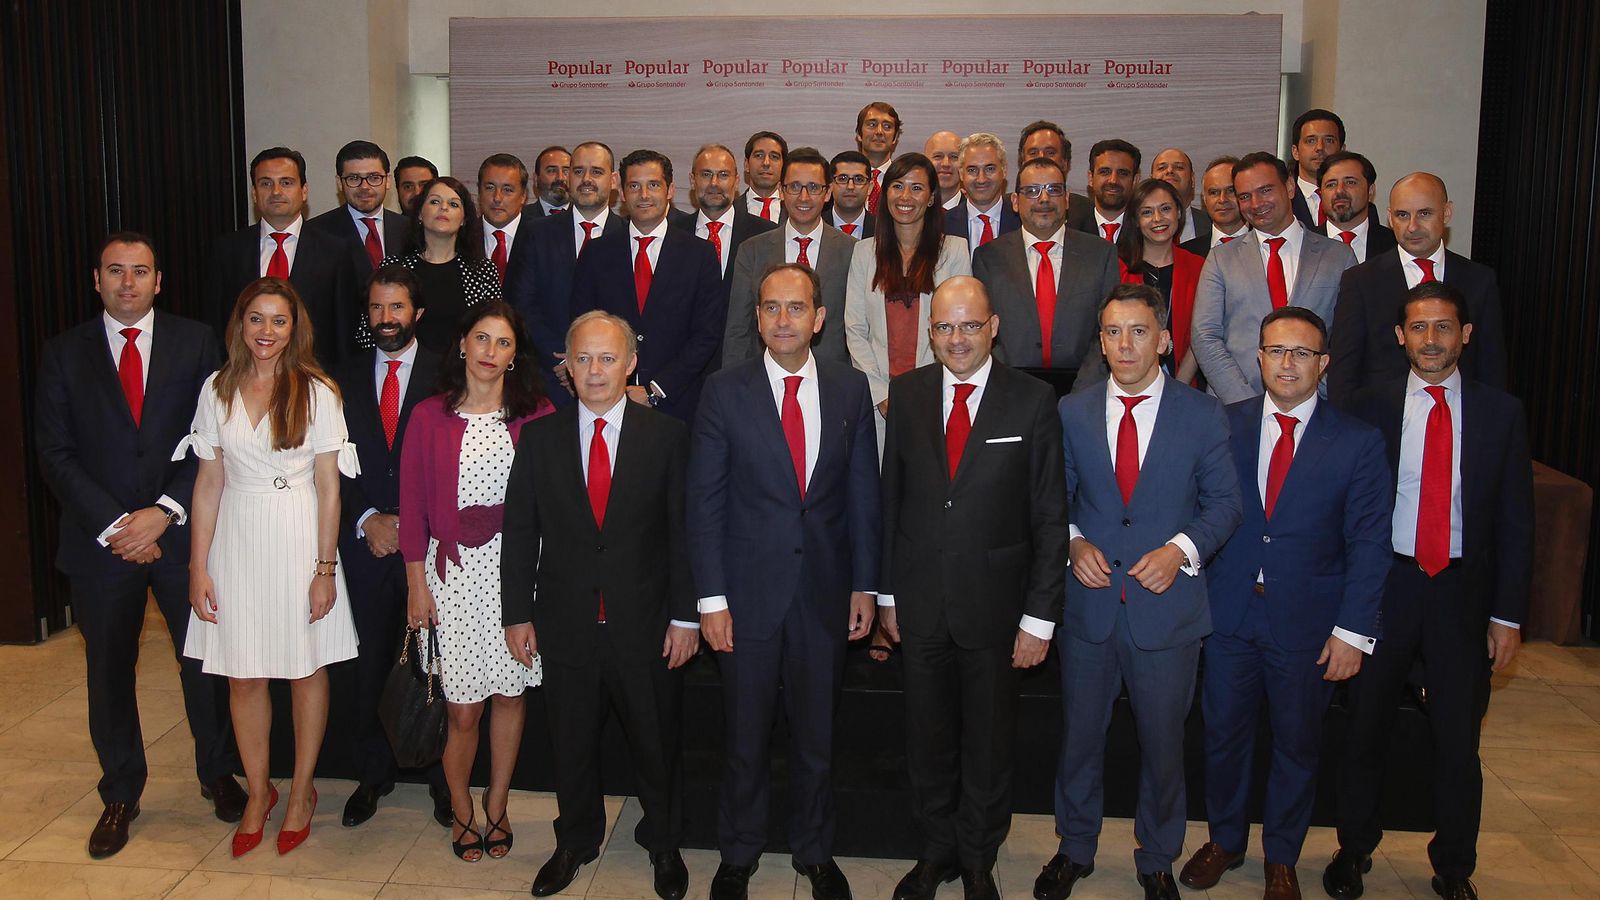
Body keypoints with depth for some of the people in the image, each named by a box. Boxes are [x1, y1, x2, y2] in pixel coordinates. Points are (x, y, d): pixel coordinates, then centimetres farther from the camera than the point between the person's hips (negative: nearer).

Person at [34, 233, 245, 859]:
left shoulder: (196, 342, 2)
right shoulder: (64, 354, 4)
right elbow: (55, 454, -1)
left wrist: (165, 512, -12)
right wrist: (114, 526, -12)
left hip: (183, 532, -1)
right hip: (101, 541, 1)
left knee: (206, 661, 8)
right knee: (109, 671, 12)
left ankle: (217, 774, 30)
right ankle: (121, 793, 30)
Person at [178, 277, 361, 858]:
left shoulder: (317, 391, -4)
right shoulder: (218, 389, 4)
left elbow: (328, 486, -4)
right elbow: (208, 482, 5)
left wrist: (326, 568, -8)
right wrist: (198, 565, 1)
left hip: (299, 539, -2)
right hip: (236, 539, 2)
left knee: (306, 668, 7)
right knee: (242, 674, 7)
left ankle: (302, 790, 25)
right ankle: (258, 792, 25)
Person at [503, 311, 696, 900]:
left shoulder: (667, 437, -3)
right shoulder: (540, 438, 2)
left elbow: (684, 533, -3)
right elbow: (520, 532, 3)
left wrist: (685, 615, -6)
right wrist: (518, 614, 1)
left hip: (647, 626, -1)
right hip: (567, 624, 2)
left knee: (656, 744, 13)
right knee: (571, 746, 16)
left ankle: (663, 844, 35)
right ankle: (575, 842, 38)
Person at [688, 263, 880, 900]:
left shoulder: (850, 389, 2)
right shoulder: (725, 392, -5)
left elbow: (863, 493, 5)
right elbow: (704, 501, -5)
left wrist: (865, 585, 3)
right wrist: (711, 598, -8)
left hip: (825, 592, 2)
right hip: (749, 591, -2)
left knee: (817, 733, 14)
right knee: (745, 734, 11)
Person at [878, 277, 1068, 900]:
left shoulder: (1033, 401, -8)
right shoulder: (907, 393, 1)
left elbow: (1050, 517, -7)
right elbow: (891, 497, 6)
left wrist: (1040, 617, -8)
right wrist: (887, 592, 6)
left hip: (994, 603, -2)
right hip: (920, 600, 2)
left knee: (988, 740, 13)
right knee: (927, 737, 16)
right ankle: (936, 849, 37)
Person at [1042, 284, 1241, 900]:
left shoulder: (1203, 414, -2)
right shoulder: (1071, 412, 3)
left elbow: (1224, 501, -1)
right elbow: (1056, 497, 8)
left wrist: (1181, 549, -17)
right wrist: (1074, 543, -10)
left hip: (1167, 603, -1)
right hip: (1088, 602, 2)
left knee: (1163, 741, 12)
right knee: (1080, 735, 15)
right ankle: (1075, 849, 35)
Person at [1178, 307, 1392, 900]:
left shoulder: (1358, 443, -3)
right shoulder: (1224, 425, 1)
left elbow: (1368, 545, -4)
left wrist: (1353, 630, -10)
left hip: (1307, 623, -1)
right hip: (1229, 612, 1)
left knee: (1297, 744, 14)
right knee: (1223, 734, 13)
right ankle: (1225, 841, 35)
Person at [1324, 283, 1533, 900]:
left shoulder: (1500, 413, 1)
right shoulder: (1370, 407, -1)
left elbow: (1516, 521, 2)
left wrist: (1508, 614, -2)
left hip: (1464, 592, 0)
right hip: (1385, 585, 0)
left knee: (1459, 736, 10)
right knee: (1366, 727, 11)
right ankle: (1354, 849, 31)